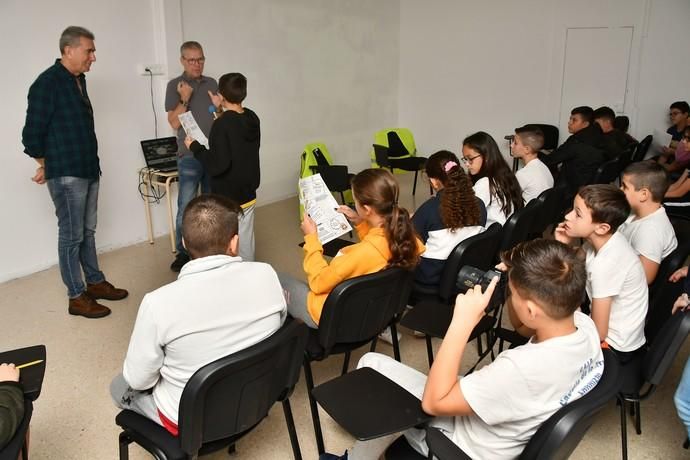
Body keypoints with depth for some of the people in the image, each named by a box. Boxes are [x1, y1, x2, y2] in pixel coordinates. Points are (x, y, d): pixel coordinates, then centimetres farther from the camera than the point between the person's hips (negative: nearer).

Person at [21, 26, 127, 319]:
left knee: (87, 231, 17)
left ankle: (95, 282, 29)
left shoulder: (78, 80, 11)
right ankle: (77, 297, 10)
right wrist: (48, 166, 1)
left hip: (89, 170, 8)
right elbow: (32, 135, -12)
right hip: (66, 175, -8)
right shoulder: (47, 83, -15)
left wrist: (92, 163, 15)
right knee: (71, 236, 0)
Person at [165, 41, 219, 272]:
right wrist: (184, 99, -18)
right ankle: (182, 253, 6)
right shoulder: (175, 85, 0)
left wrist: (219, 106, -5)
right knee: (186, 207, -4)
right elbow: (174, 122, -6)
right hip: (190, 156, -3)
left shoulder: (212, 84, 10)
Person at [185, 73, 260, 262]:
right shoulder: (252, 118, 0)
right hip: (248, 192, 7)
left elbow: (217, 165, -25)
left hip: (227, 197, -7)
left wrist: (195, 147, -11)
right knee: (246, 241, 17)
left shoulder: (222, 124, -22)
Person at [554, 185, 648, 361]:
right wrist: (563, 246, -15)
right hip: (611, 328, 7)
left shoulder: (605, 264, -33)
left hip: (615, 346, -7)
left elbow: (599, 333, -26)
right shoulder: (603, 239, -11)